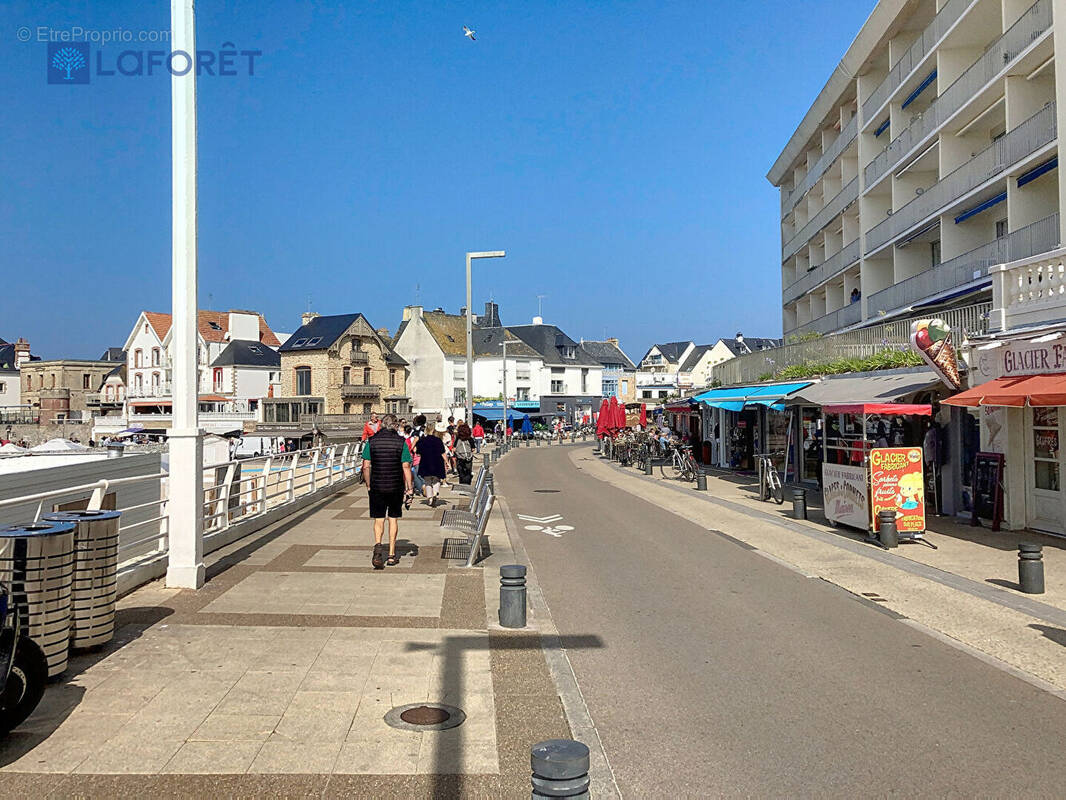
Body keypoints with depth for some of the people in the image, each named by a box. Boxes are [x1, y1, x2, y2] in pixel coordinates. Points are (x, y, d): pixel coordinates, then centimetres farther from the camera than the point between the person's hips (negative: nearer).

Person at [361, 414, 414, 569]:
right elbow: (406, 467, -7)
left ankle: (378, 545, -20)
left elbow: (366, 466, -1)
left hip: (377, 487, 0)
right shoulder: (401, 442, -4)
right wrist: (409, 487, -1)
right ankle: (392, 555, 15)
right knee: (393, 519, 12)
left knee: (378, 519, 7)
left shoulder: (371, 441, 0)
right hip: (396, 487, 0)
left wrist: (369, 485, 9)